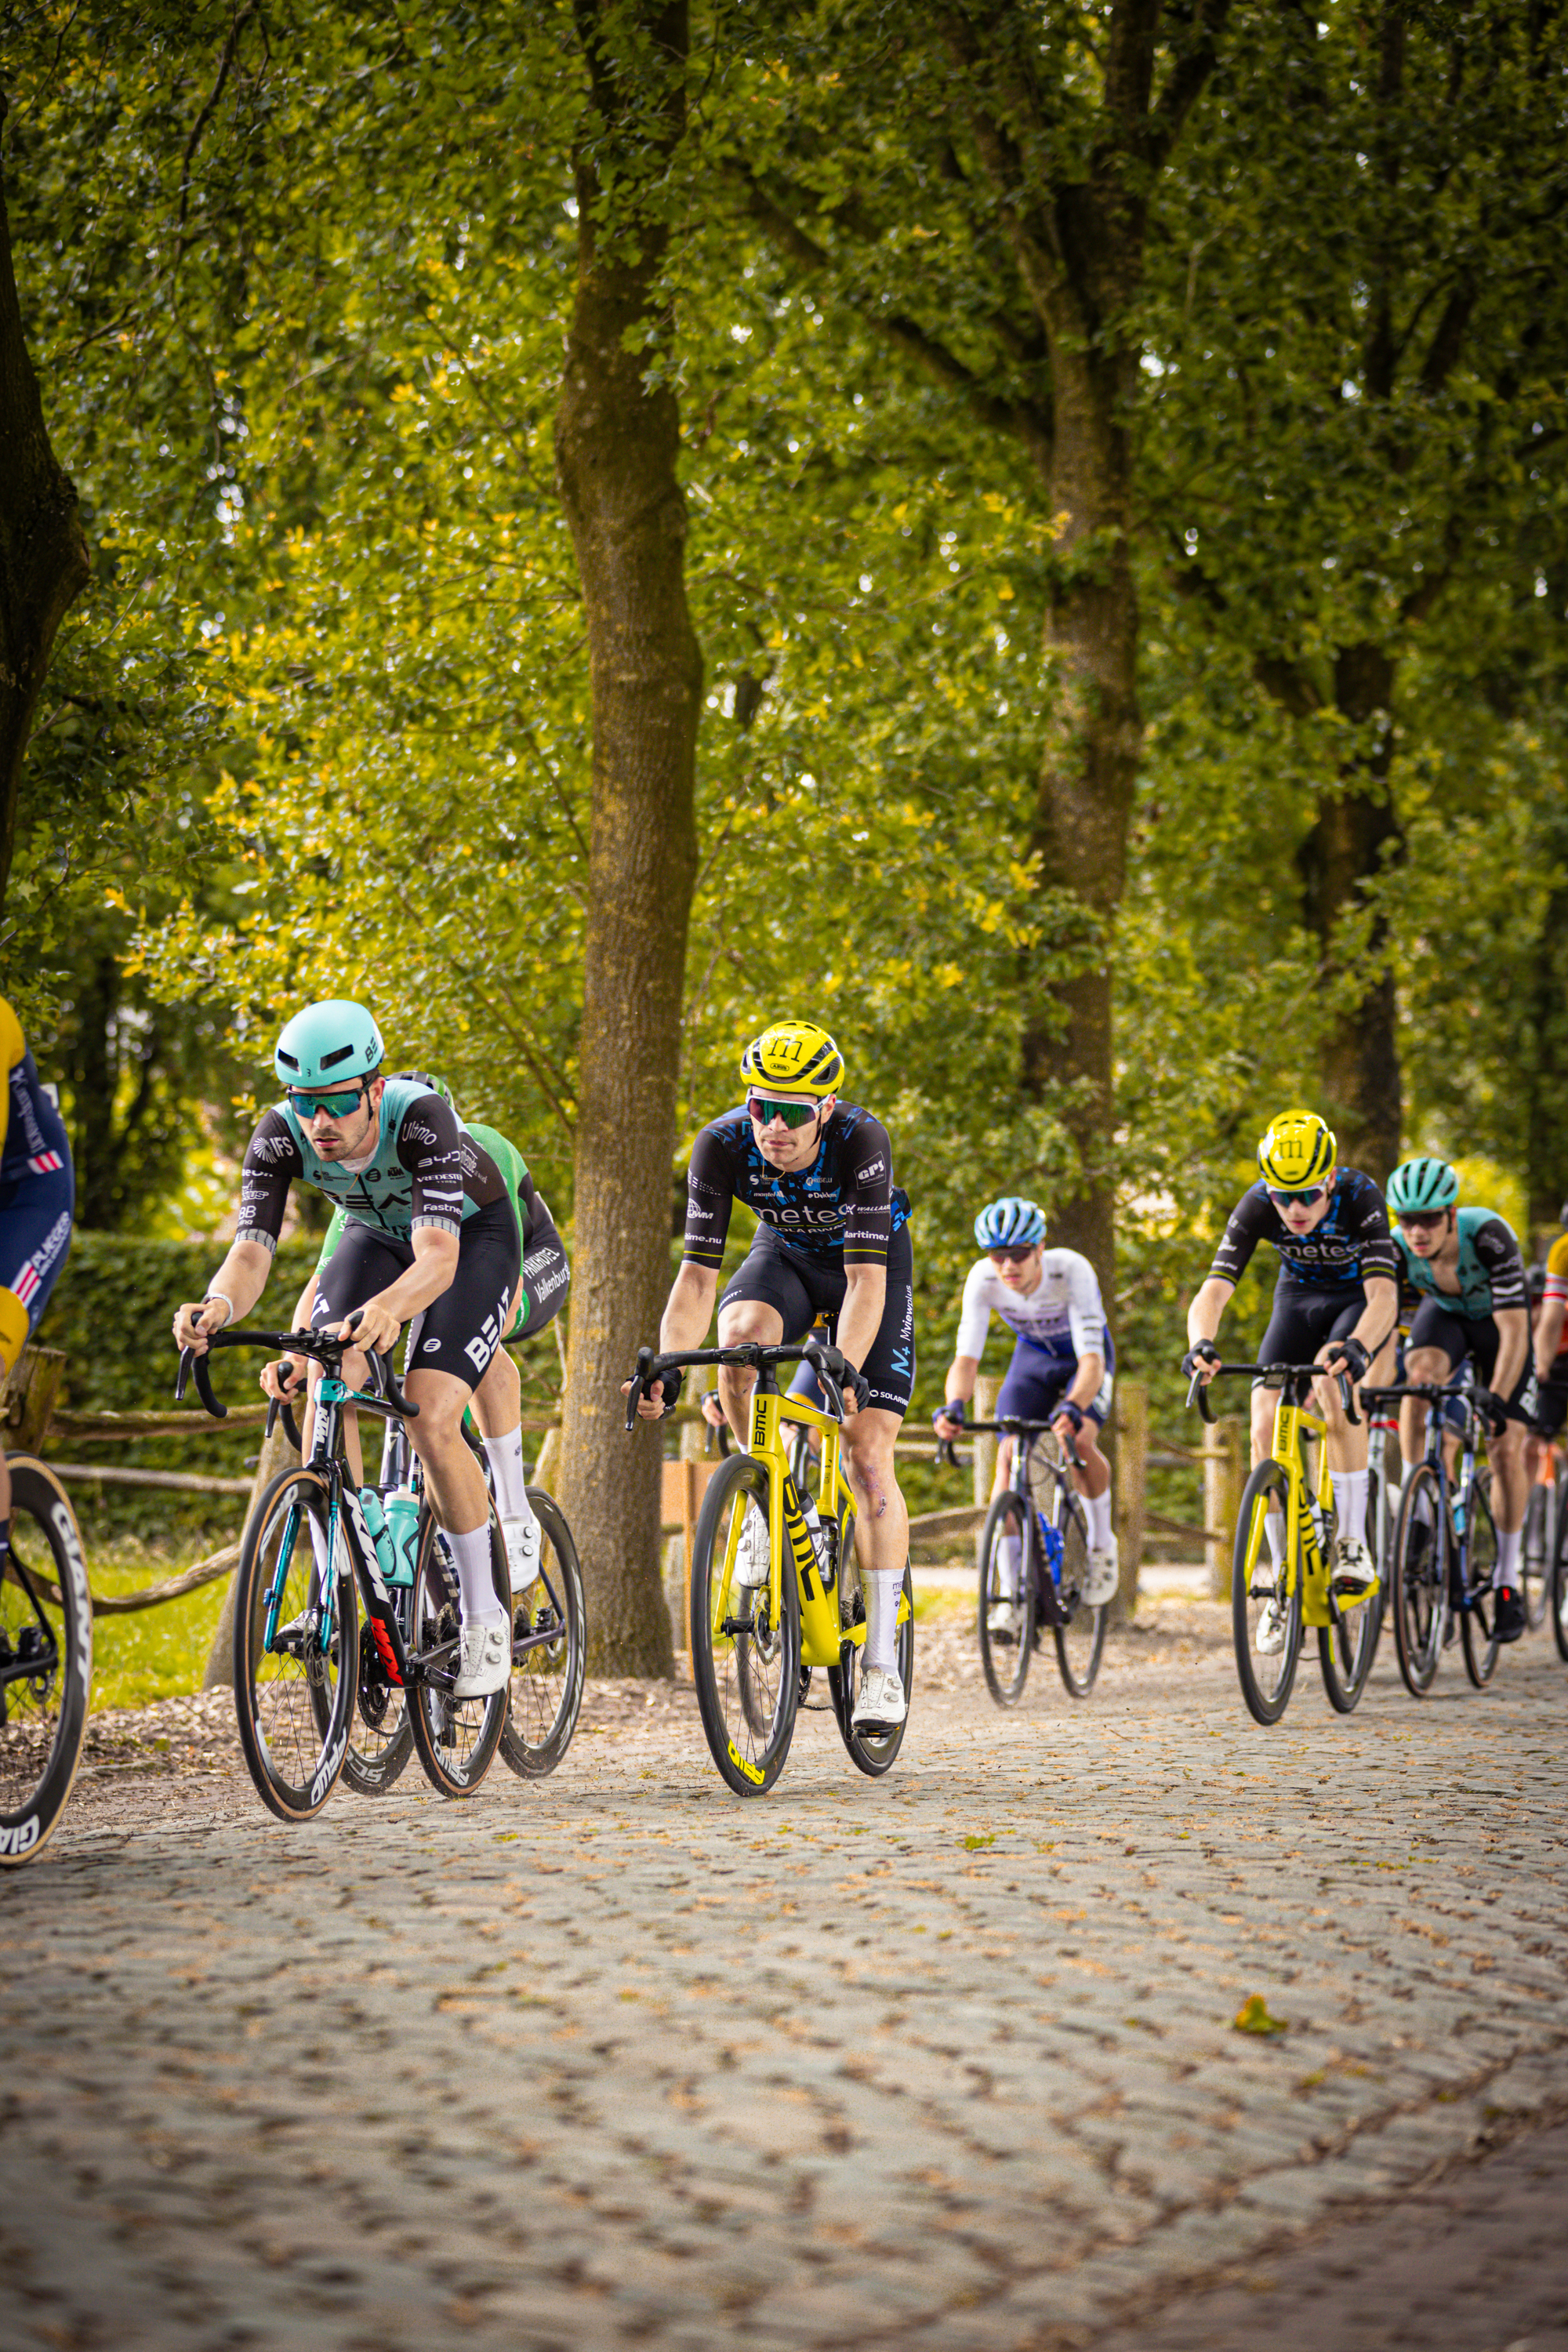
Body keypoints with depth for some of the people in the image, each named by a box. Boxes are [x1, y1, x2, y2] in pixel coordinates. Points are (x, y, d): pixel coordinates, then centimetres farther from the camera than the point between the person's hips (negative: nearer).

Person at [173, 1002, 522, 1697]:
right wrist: (218, 1308, -58)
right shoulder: (280, 1136, -27)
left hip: (474, 1237, -4)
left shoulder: (422, 1117, -39)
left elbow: (438, 1254, -49)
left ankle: (484, 1619, -6)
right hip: (378, 1235, 5)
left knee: (428, 1420, -23)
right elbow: (251, 1250, -35)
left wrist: (389, 1309, -71)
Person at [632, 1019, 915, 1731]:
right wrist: (667, 1367, -42)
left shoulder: (860, 1140, -36)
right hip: (785, 1254, 2)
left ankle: (882, 1663, -6)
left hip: (870, 1260, -2)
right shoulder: (722, 1144, -29)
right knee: (739, 1336, -35)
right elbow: (697, 1272, -28)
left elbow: (865, 1279, -41)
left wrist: (844, 1370, -55)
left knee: (869, 1455, -11)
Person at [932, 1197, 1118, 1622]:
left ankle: (1102, 1544, -1)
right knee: (1008, 1456, -16)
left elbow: (1091, 1360, -43)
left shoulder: (1071, 1271, -37)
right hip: (1032, 1356, 3)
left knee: (1077, 1442, -29)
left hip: (1083, 1359, -3)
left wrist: (1073, 1409, -63)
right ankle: (1010, 1591, -9)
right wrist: (953, 1407, -53)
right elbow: (966, 1358, -32)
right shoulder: (983, 1279, -29)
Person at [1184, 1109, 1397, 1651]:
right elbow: (1214, 1291, -33)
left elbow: (1383, 1294, -44)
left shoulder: (1359, 1198, -33)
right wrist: (1201, 1343, -55)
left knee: (1332, 1383, -34)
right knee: (1266, 1430, -14)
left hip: (1360, 1303, -3)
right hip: (1298, 1298, 3)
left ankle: (1353, 1541, -26)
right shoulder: (1257, 1206, -27)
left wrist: (1356, 1347, -64)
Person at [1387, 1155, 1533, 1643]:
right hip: (1444, 1313, 2)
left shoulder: (1489, 1237, -39)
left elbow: (1514, 1330, -40)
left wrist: (1496, 1397, -50)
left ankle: (1507, 1582, 5)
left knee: (1507, 1451, -10)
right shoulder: (1397, 1247, -30)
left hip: (1497, 1318, -2)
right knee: (1417, 1377, -32)